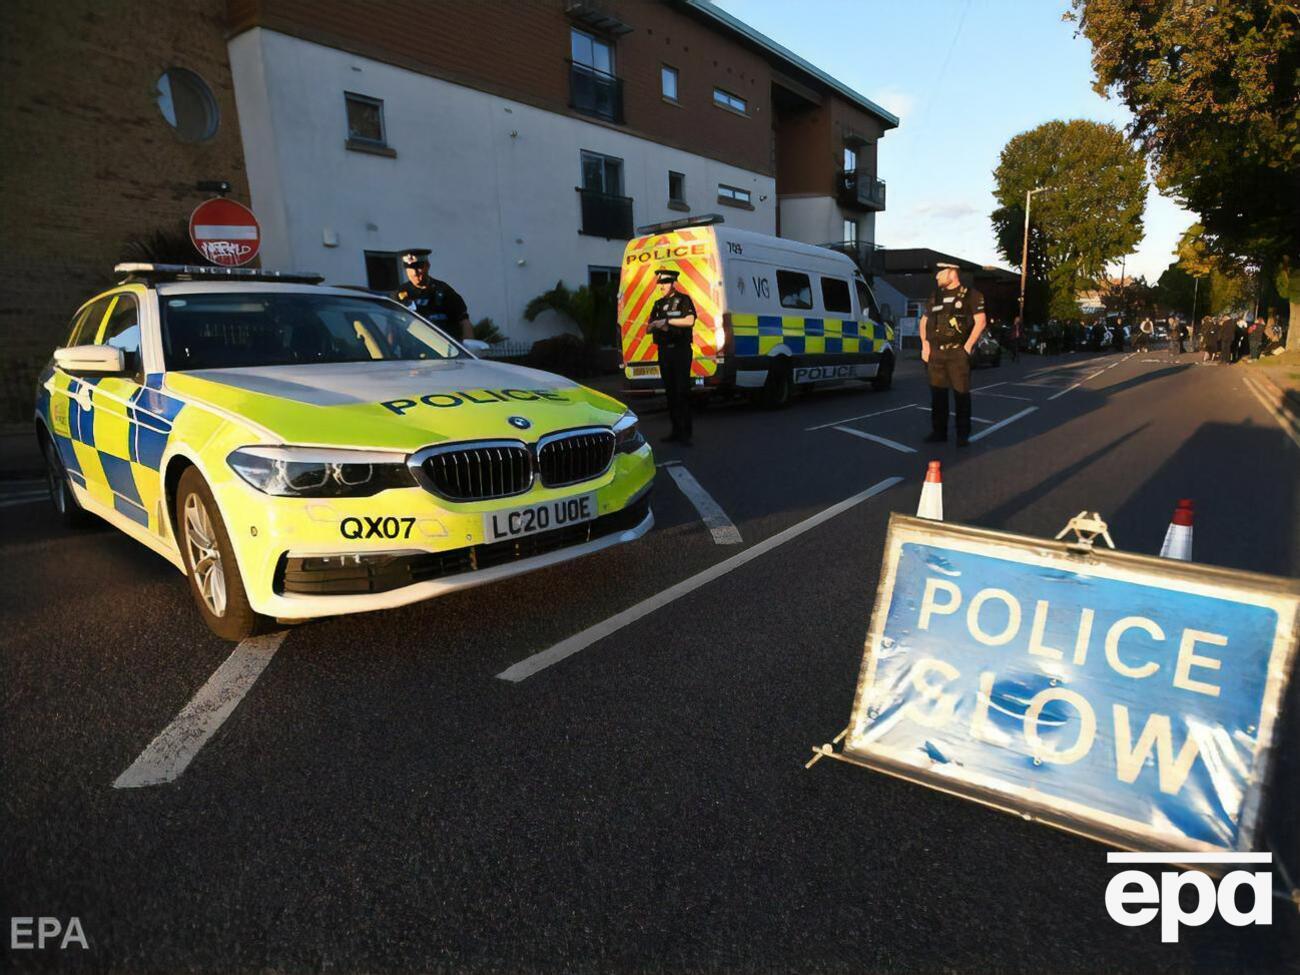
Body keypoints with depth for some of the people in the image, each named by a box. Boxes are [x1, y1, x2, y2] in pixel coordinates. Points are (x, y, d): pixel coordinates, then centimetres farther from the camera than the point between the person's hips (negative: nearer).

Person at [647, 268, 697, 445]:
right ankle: (676, 431, 15)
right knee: (670, 391, 8)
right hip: (664, 351, 7)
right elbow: (649, 328, 16)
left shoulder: (683, 300, -2)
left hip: (681, 350, -6)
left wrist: (667, 321, -15)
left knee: (682, 391, -8)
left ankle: (685, 433, -6)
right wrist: (655, 325, -7)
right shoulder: (658, 304, 16)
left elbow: (689, 320, -17)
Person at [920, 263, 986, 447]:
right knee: (937, 393, 7)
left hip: (957, 353, -5)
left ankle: (963, 435, 5)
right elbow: (924, 321, 21)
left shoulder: (970, 295, -1)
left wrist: (968, 346, -11)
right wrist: (925, 344, 8)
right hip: (935, 353, 5)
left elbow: (980, 321, -5)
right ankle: (939, 432, 15)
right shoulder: (935, 296, 15)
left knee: (961, 393, -2)